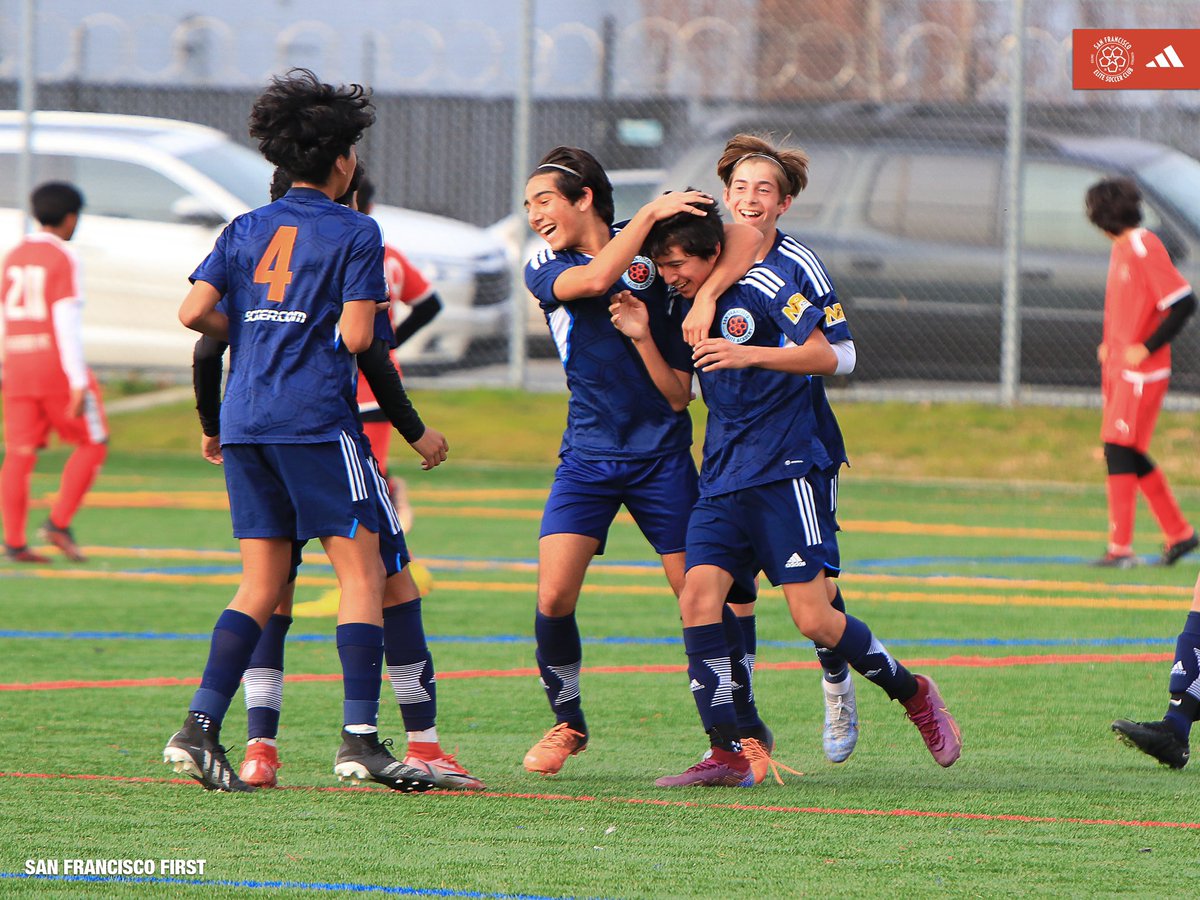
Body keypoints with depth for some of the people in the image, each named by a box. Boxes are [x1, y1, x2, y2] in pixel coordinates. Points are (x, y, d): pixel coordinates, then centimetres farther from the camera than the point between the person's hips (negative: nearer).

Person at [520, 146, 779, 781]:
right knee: (553, 595, -13)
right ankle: (566, 723, 9)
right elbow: (592, 279, -22)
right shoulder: (544, 271, 2)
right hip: (587, 455, 1)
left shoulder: (652, 254, 0)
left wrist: (643, 335, -17)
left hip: (661, 454, -1)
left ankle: (748, 730, 15)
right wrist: (649, 212, -20)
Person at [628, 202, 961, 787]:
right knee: (697, 597, -14)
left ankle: (913, 694, 15)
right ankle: (727, 755, -13)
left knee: (814, 619, -10)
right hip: (721, 484, 7)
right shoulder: (687, 307, 14)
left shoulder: (759, 287, -7)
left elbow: (825, 358, -12)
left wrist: (749, 354, -24)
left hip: (784, 474, -7)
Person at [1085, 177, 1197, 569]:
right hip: (1118, 368, 10)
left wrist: (1147, 348, -19)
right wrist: (1109, 344, 12)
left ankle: (1121, 548, -10)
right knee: (1129, 455, 13)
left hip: (1141, 372, -10)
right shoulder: (1120, 249, 12)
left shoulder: (1146, 249, -16)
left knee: (1119, 450, -11)